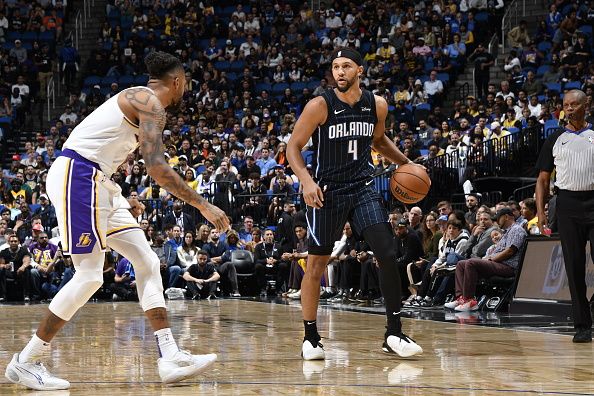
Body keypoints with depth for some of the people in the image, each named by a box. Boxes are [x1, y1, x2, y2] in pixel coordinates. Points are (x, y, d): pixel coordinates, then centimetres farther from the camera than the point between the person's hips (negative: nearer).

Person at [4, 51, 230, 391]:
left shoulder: (138, 102, 22)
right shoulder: (150, 104, -10)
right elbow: (157, 168, -22)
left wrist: (123, 203, 24)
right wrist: (203, 205, -20)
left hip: (96, 182, 11)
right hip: (77, 175, -11)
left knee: (147, 262, 6)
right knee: (90, 275, -11)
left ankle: (170, 357, 2)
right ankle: (26, 362, -2)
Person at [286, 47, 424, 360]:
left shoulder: (377, 105, 2)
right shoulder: (320, 106, -11)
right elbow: (293, 147, -8)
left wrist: (406, 164, 11)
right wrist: (306, 181, -23)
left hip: (362, 189, 3)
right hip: (327, 193, -3)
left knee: (387, 255, -10)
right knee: (316, 264, 3)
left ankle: (394, 334, -3)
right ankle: (310, 338, 16)